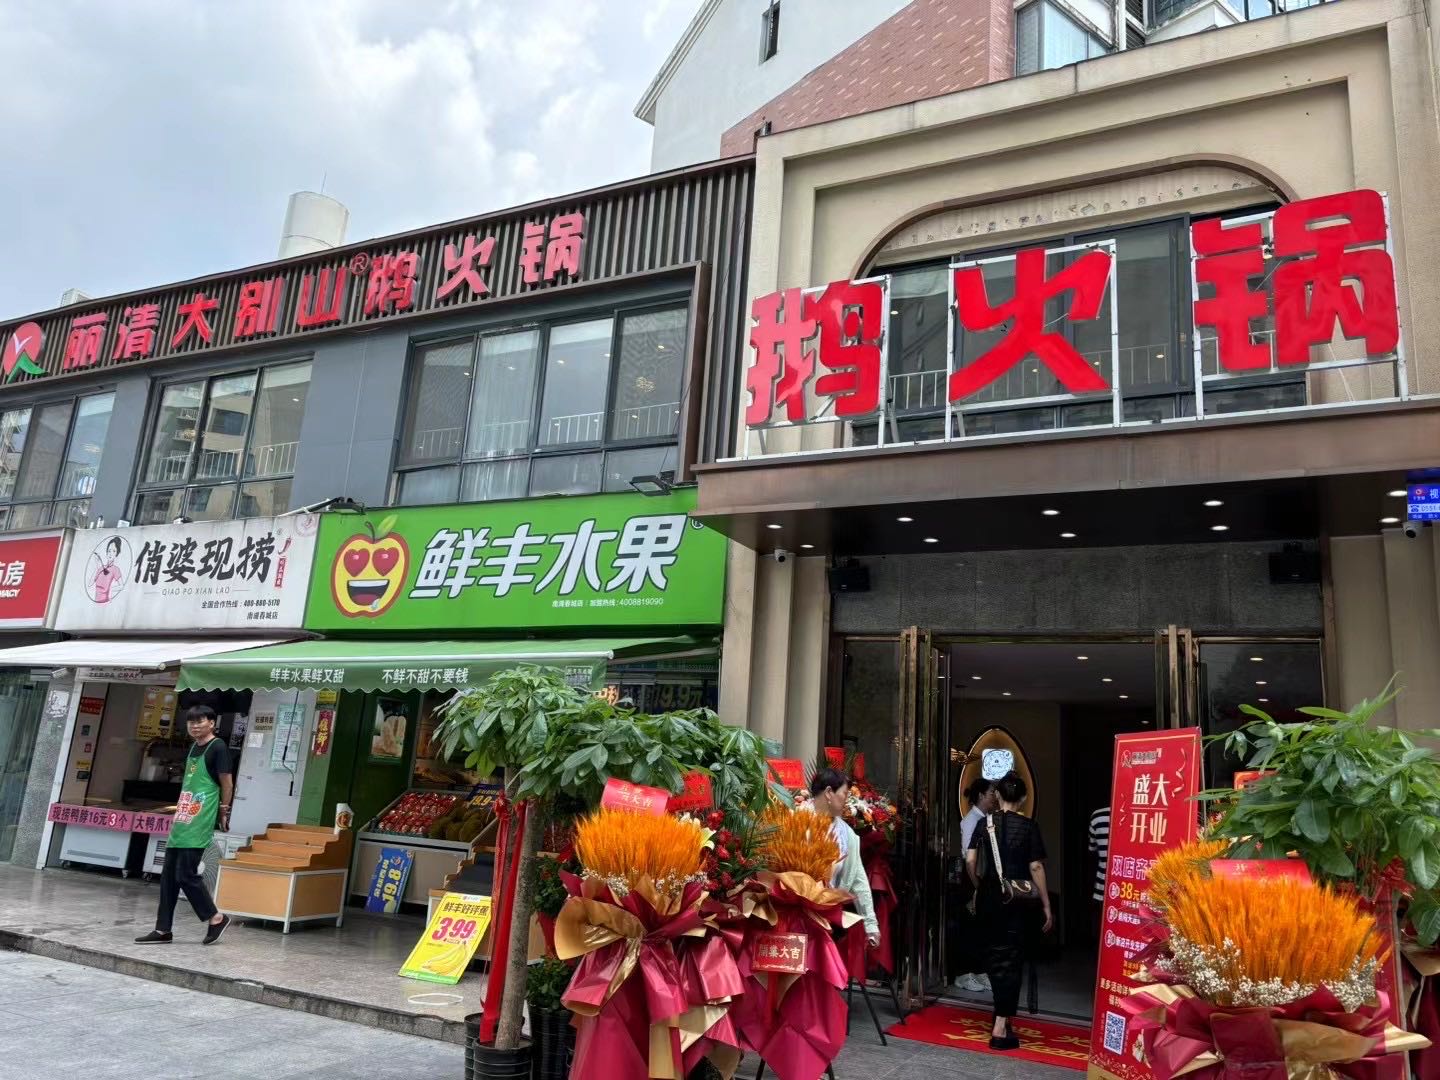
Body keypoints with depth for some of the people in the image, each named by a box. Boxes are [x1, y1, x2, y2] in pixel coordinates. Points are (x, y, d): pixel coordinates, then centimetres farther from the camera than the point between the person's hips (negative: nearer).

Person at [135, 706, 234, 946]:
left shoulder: (217, 747, -9)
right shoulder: (193, 748, 16)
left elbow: (227, 783, -8)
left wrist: (223, 813, -2)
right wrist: (181, 811, 17)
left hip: (199, 825, -8)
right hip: (183, 821, 9)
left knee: (186, 874, -9)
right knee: (168, 876, 8)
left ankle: (216, 918, 5)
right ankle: (163, 930, 15)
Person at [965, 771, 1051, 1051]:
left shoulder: (985, 823, 2)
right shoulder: (1028, 826, -6)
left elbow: (970, 861, -1)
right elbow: (1036, 867, -8)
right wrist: (1046, 905, -2)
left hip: (989, 896, 3)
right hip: (1016, 899, -3)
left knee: (994, 954, 18)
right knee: (1011, 959, 1)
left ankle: (1003, 1014, 32)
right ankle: (1001, 1028, -5)